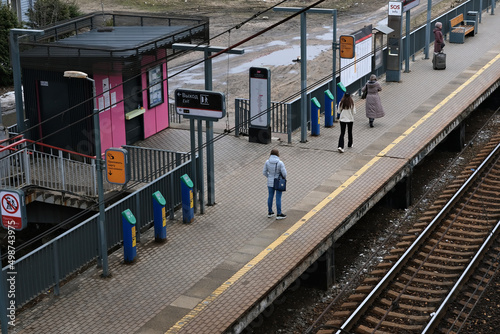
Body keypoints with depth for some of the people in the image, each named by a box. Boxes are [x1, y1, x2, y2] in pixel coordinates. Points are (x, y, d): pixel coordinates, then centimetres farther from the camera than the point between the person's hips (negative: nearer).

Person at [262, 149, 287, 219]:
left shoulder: (267, 162, -10)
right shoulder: (280, 163, -21)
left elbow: (264, 172, -2)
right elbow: (284, 173, -18)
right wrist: (284, 178, 4)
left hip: (270, 182, 4)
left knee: (270, 197, 17)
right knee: (278, 198, 6)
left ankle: (270, 212, 27)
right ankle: (279, 214, 14)